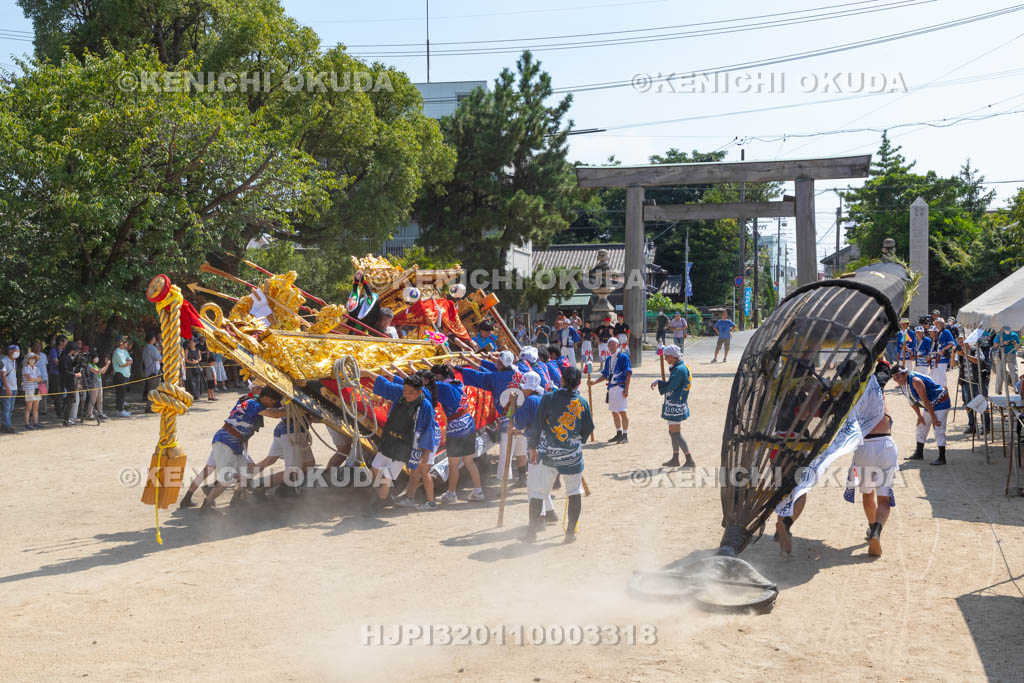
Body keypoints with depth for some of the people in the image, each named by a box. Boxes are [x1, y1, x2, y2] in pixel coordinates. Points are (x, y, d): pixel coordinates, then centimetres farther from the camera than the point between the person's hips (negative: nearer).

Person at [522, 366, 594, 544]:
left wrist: (533, 447, 2)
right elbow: (587, 429, 8)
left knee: (537, 492, 6)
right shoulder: (583, 403, -2)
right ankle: (570, 532, 15)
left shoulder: (548, 398, -9)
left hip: (547, 453, -2)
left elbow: (537, 424, -7)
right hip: (573, 455, 2)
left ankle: (532, 532, 9)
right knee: (575, 492, 14)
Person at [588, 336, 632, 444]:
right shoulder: (608, 359, 15)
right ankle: (619, 434, 24)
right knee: (614, 412, 13)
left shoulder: (623, 357, -7)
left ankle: (625, 435, -3)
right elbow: (605, 375, 20)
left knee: (622, 412, -9)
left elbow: (628, 374, -11)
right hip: (611, 388, 8)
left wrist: (626, 389, -17)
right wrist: (594, 382, 6)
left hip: (621, 387, -8)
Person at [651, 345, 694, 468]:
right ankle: (675, 459, 27)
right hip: (672, 404, 11)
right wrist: (659, 382, 0)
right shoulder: (676, 368, 13)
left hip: (676, 405, -11)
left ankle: (690, 461, -9)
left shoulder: (680, 369, -19)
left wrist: (658, 382, -7)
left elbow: (669, 387, -22)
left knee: (676, 433, -9)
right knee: (672, 432, 18)